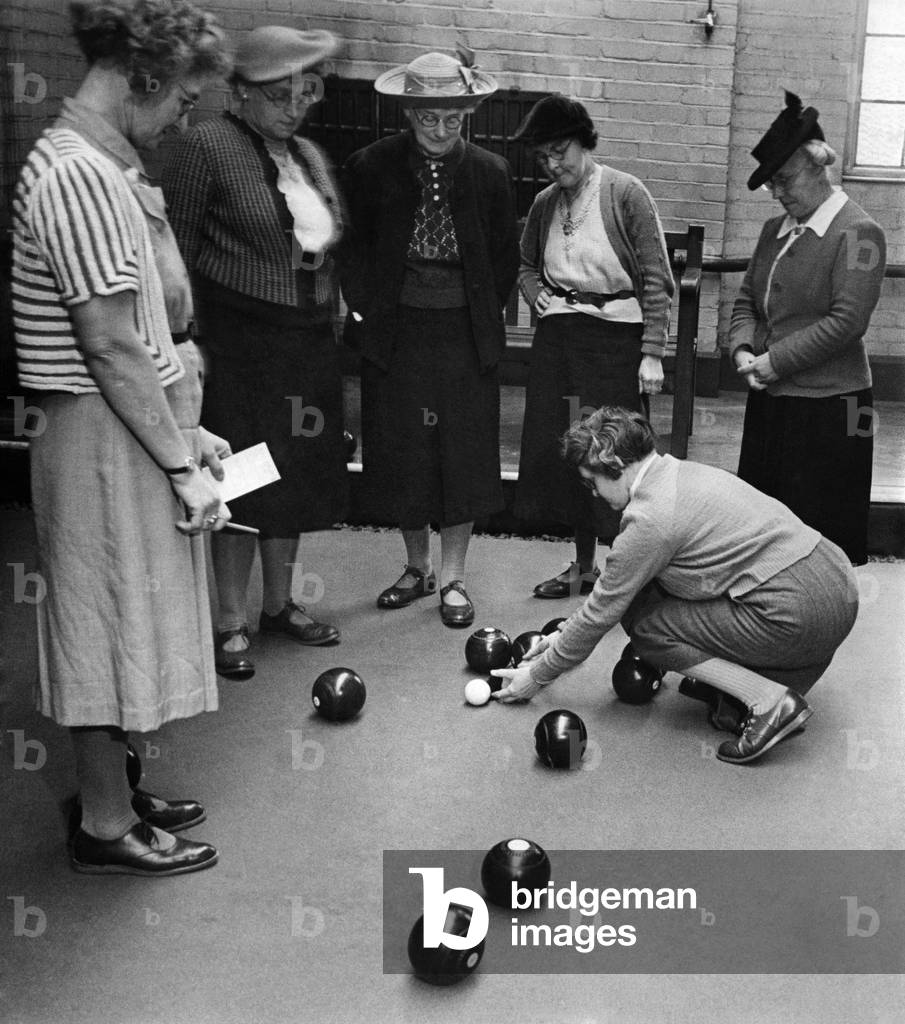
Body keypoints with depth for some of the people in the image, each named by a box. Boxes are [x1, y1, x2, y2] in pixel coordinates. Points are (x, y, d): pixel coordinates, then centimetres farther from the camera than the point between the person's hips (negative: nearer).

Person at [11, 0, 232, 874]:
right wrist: (182, 465, -17)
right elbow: (111, 347, -22)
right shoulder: (81, 177, -19)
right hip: (108, 445, -10)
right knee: (110, 629, 2)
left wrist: (184, 429, 13)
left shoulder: (96, 167, 14)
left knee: (119, 629, 18)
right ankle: (105, 828, 19)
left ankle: (113, 795, 34)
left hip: (126, 435, 10)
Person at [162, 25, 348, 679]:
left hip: (311, 345, 7)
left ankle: (279, 604, 28)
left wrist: (333, 319, 14)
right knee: (243, 480, -2)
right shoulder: (209, 146, -8)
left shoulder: (310, 156, 14)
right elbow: (178, 250, -10)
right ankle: (232, 622, 11)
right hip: (240, 343, -7)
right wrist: (188, 338, -14)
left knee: (296, 477, 12)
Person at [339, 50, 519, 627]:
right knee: (401, 453, 7)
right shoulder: (372, 168, -3)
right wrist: (364, 309, -2)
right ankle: (417, 566, 25)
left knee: (464, 453, 3)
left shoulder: (490, 173, 0)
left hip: (465, 333, 0)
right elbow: (352, 248, 6)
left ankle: (453, 577, 16)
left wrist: (486, 316, 3)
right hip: (395, 331, 0)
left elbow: (506, 257, 8)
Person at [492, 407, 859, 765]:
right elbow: (619, 580, 25)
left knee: (643, 622, 0)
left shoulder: (650, 517, -13)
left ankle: (770, 701, -6)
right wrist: (565, 633, 28)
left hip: (800, 614, -10)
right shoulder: (683, 473, 15)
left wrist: (538, 676, 10)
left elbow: (602, 612, -3)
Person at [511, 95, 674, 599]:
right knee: (561, 448, 7)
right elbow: (527, 266, 26)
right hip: (558, 336, 6)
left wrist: (653, 353, -12)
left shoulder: (626, 193, -6)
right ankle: (584, 566, 22)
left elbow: (657, 279, -7)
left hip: (616, 336, -5)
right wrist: (539, 294, 5)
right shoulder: (546, 203, 10)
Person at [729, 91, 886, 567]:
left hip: (828, 407, -7)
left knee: (819, 539, 1)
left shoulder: (858, 233, -9)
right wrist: (744, 350, -5)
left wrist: (776, 360, -16)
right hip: (769, 402, 7)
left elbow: (846, 321, -17)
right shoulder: (775, 229, 12)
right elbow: (747, 300, 15)